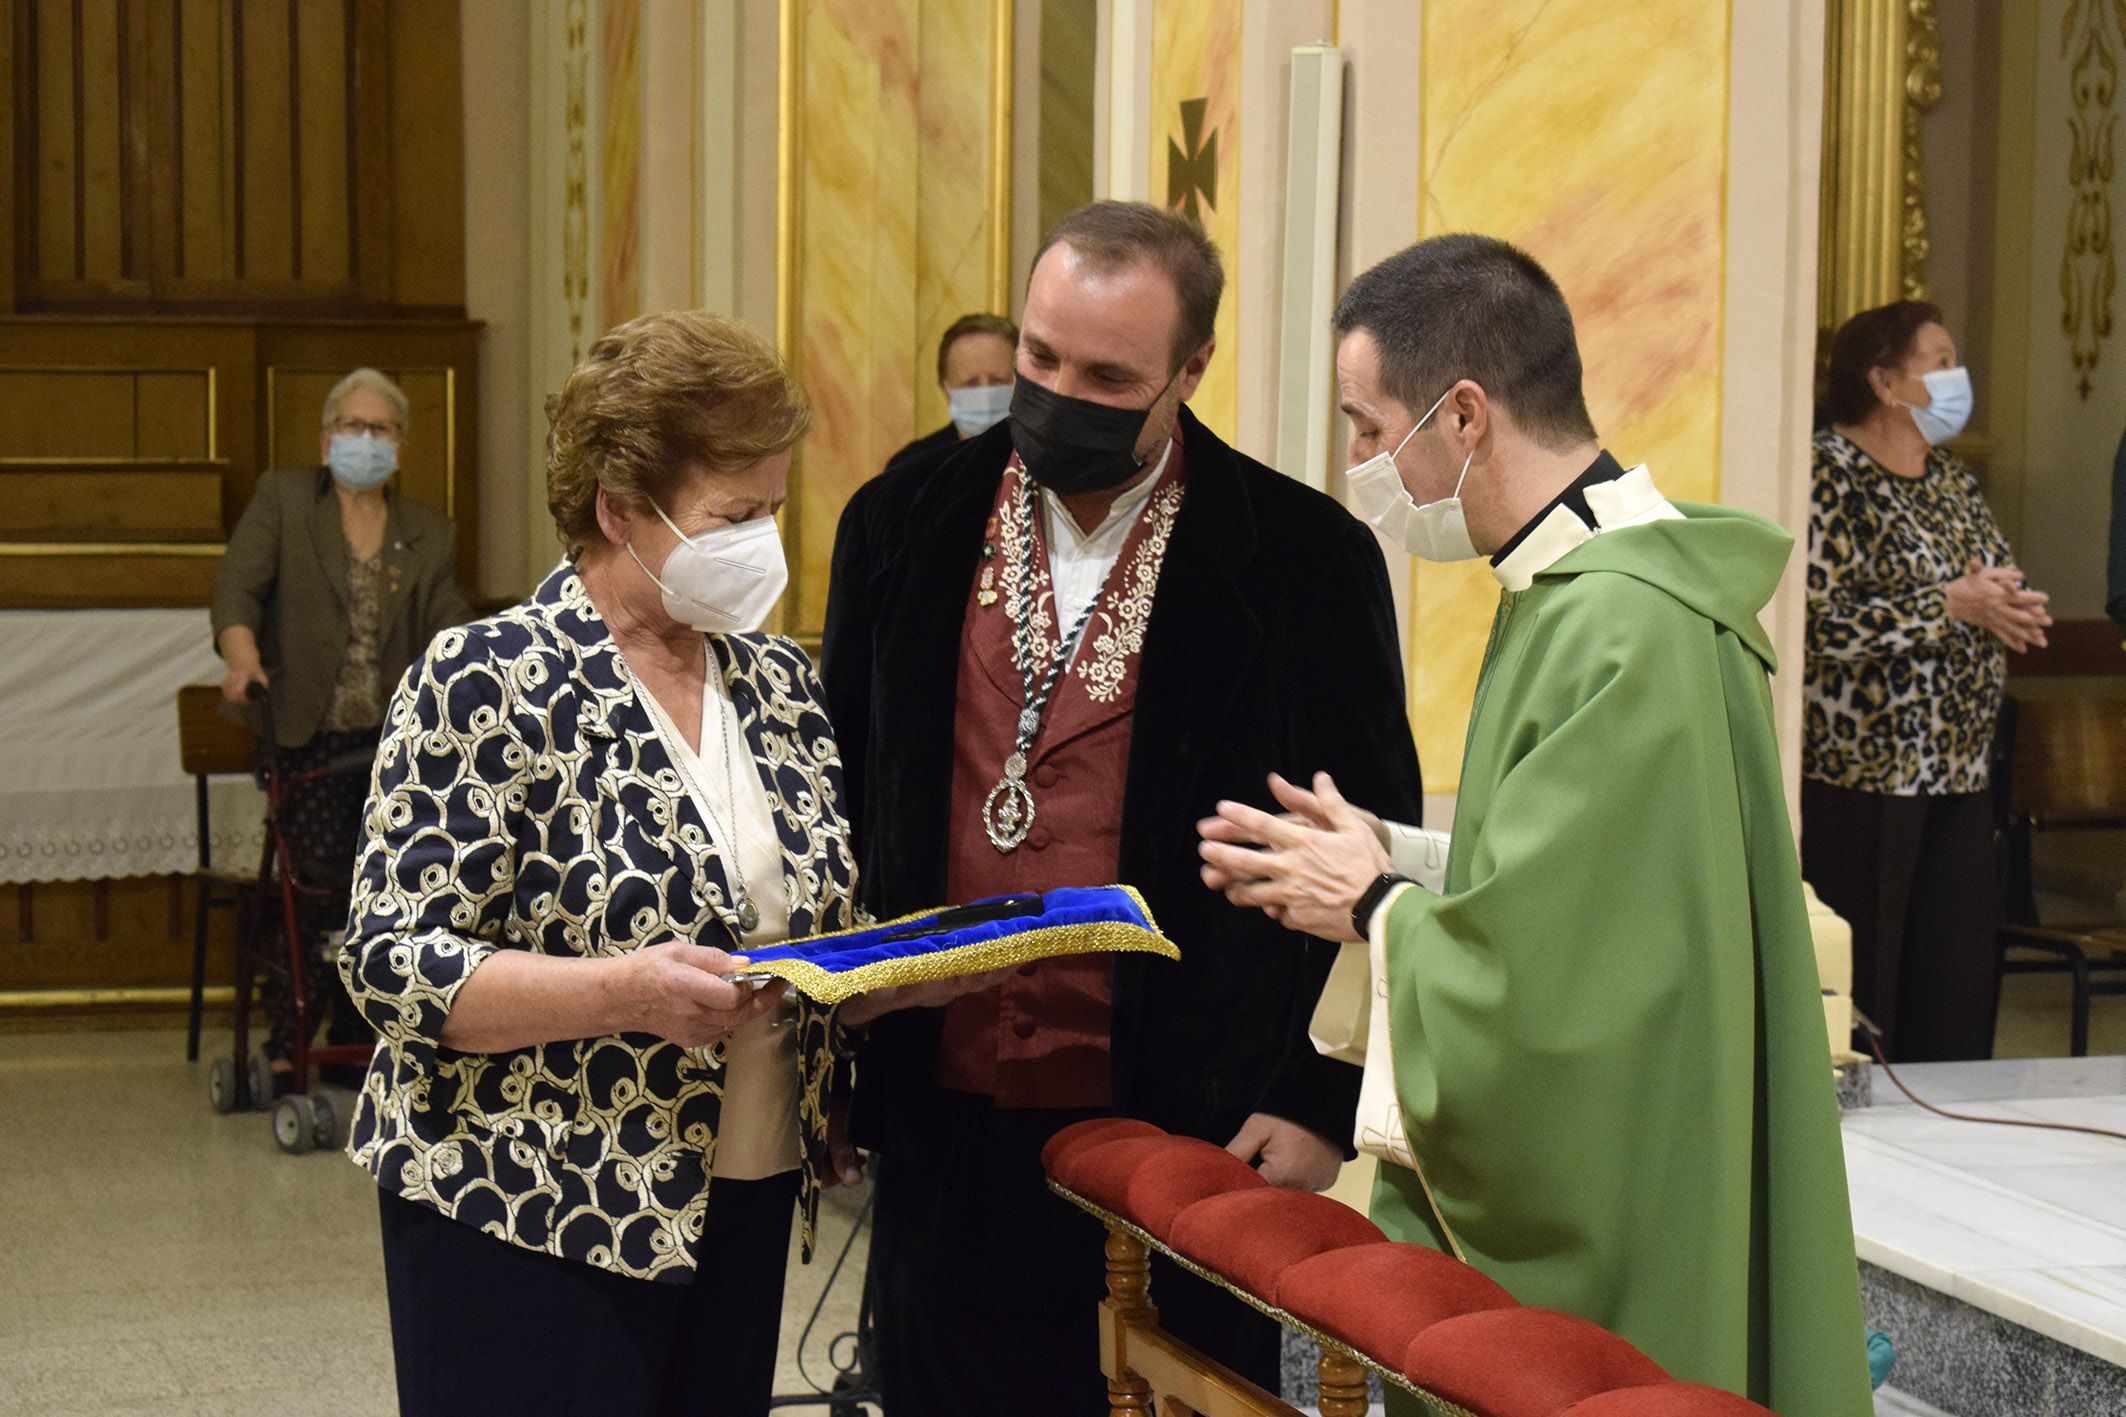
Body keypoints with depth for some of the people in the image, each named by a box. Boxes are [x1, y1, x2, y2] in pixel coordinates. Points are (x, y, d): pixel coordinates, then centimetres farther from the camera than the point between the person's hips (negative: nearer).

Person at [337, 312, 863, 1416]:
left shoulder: (774, 681, 9)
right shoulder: (485, 682, -11)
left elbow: (823, 911, 19)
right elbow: (391, 960, -16)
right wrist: (624, 992, -28)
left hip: (742, 1199, 6)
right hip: (531, 1220, -6)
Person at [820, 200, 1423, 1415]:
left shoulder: (1304, 561, -5)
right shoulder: (904, 526, 5)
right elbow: (836, 798, 14)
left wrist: (1324, 1102, -5)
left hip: (1187, 1133, -3)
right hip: (948, 1126, 3)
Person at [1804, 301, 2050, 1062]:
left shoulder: (1952, 480, 15)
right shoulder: (1830, 475, -11)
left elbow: (2006, 582, 23)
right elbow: (1813, 623, -22)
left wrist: (2003, 608, -1)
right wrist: (1949, 605, -18)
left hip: (1959, 772, 8)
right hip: (1861, 778, -8)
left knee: (1958, 997, 7)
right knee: (1858, 982, -5)